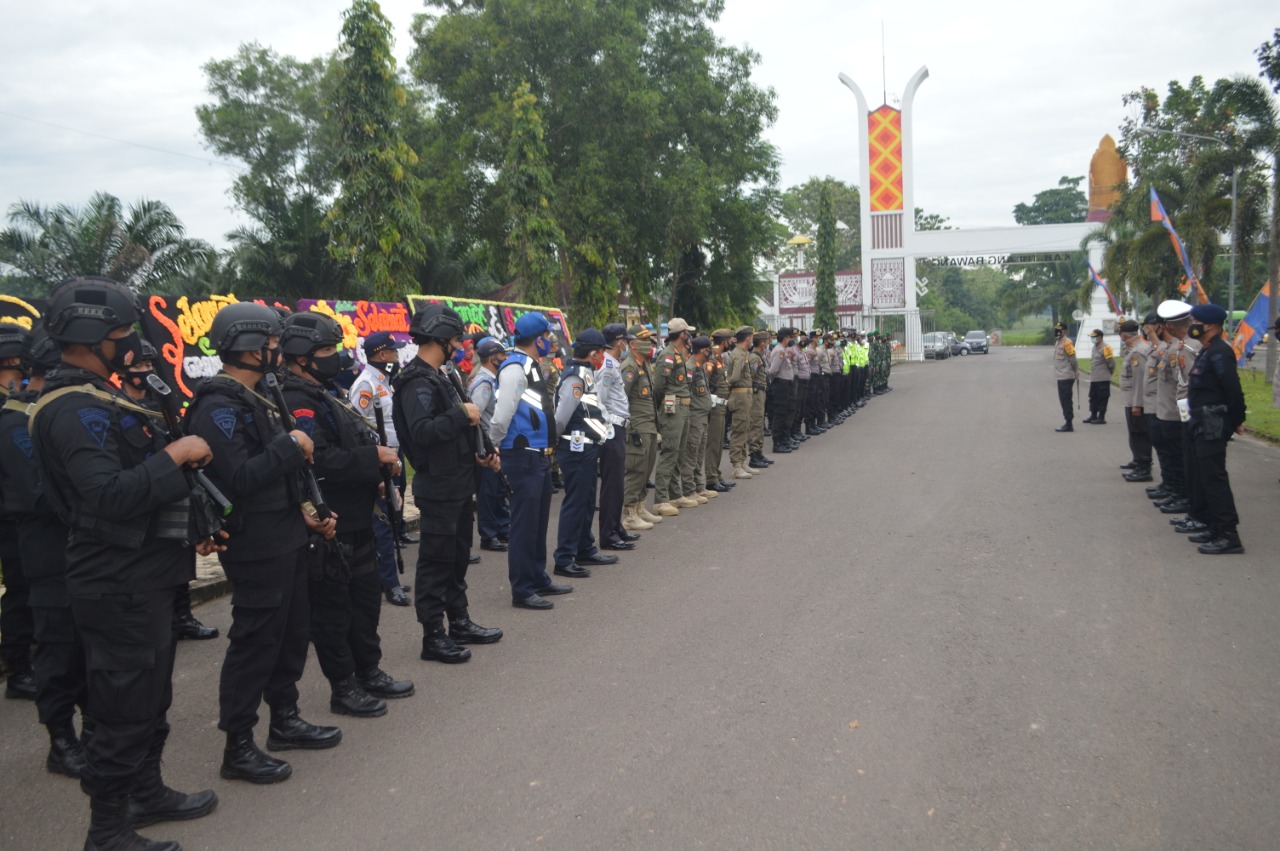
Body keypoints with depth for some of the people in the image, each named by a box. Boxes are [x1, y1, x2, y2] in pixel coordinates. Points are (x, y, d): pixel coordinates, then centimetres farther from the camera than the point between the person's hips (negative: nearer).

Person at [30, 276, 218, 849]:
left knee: (150, 697, 22)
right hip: (119, 587, -11)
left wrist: (189, 529, 18)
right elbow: (108, 495, -32)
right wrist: (174, 454, -23)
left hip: (141, 579, 11)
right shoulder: (76, 410, -20)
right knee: (125, 710, 1)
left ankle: (147, 793, 38)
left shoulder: (94, 399, 14)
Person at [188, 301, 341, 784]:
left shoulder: (257, 399, 16)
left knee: (291, 632, 17)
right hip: (256, 545, -10)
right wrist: (290, 447, -19)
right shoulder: (218, 408, -17)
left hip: (288, 536, 10)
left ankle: (285, 720, 32)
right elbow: (236, 480, -27)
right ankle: (238, 748, 8)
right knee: (254, 641, -3)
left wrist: (303, 504, 9)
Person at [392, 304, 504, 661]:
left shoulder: (438, 377, 15)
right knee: (435, 561, -1)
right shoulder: (417, 382, -17)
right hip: (438, 487, -10)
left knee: (458, 558, 18)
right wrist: (463, 414, -22)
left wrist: (478, 454, 9)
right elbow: (422, 432, -29)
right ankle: (433, 636, 8)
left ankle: (460, 623, 30)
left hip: (459, 484, 10)